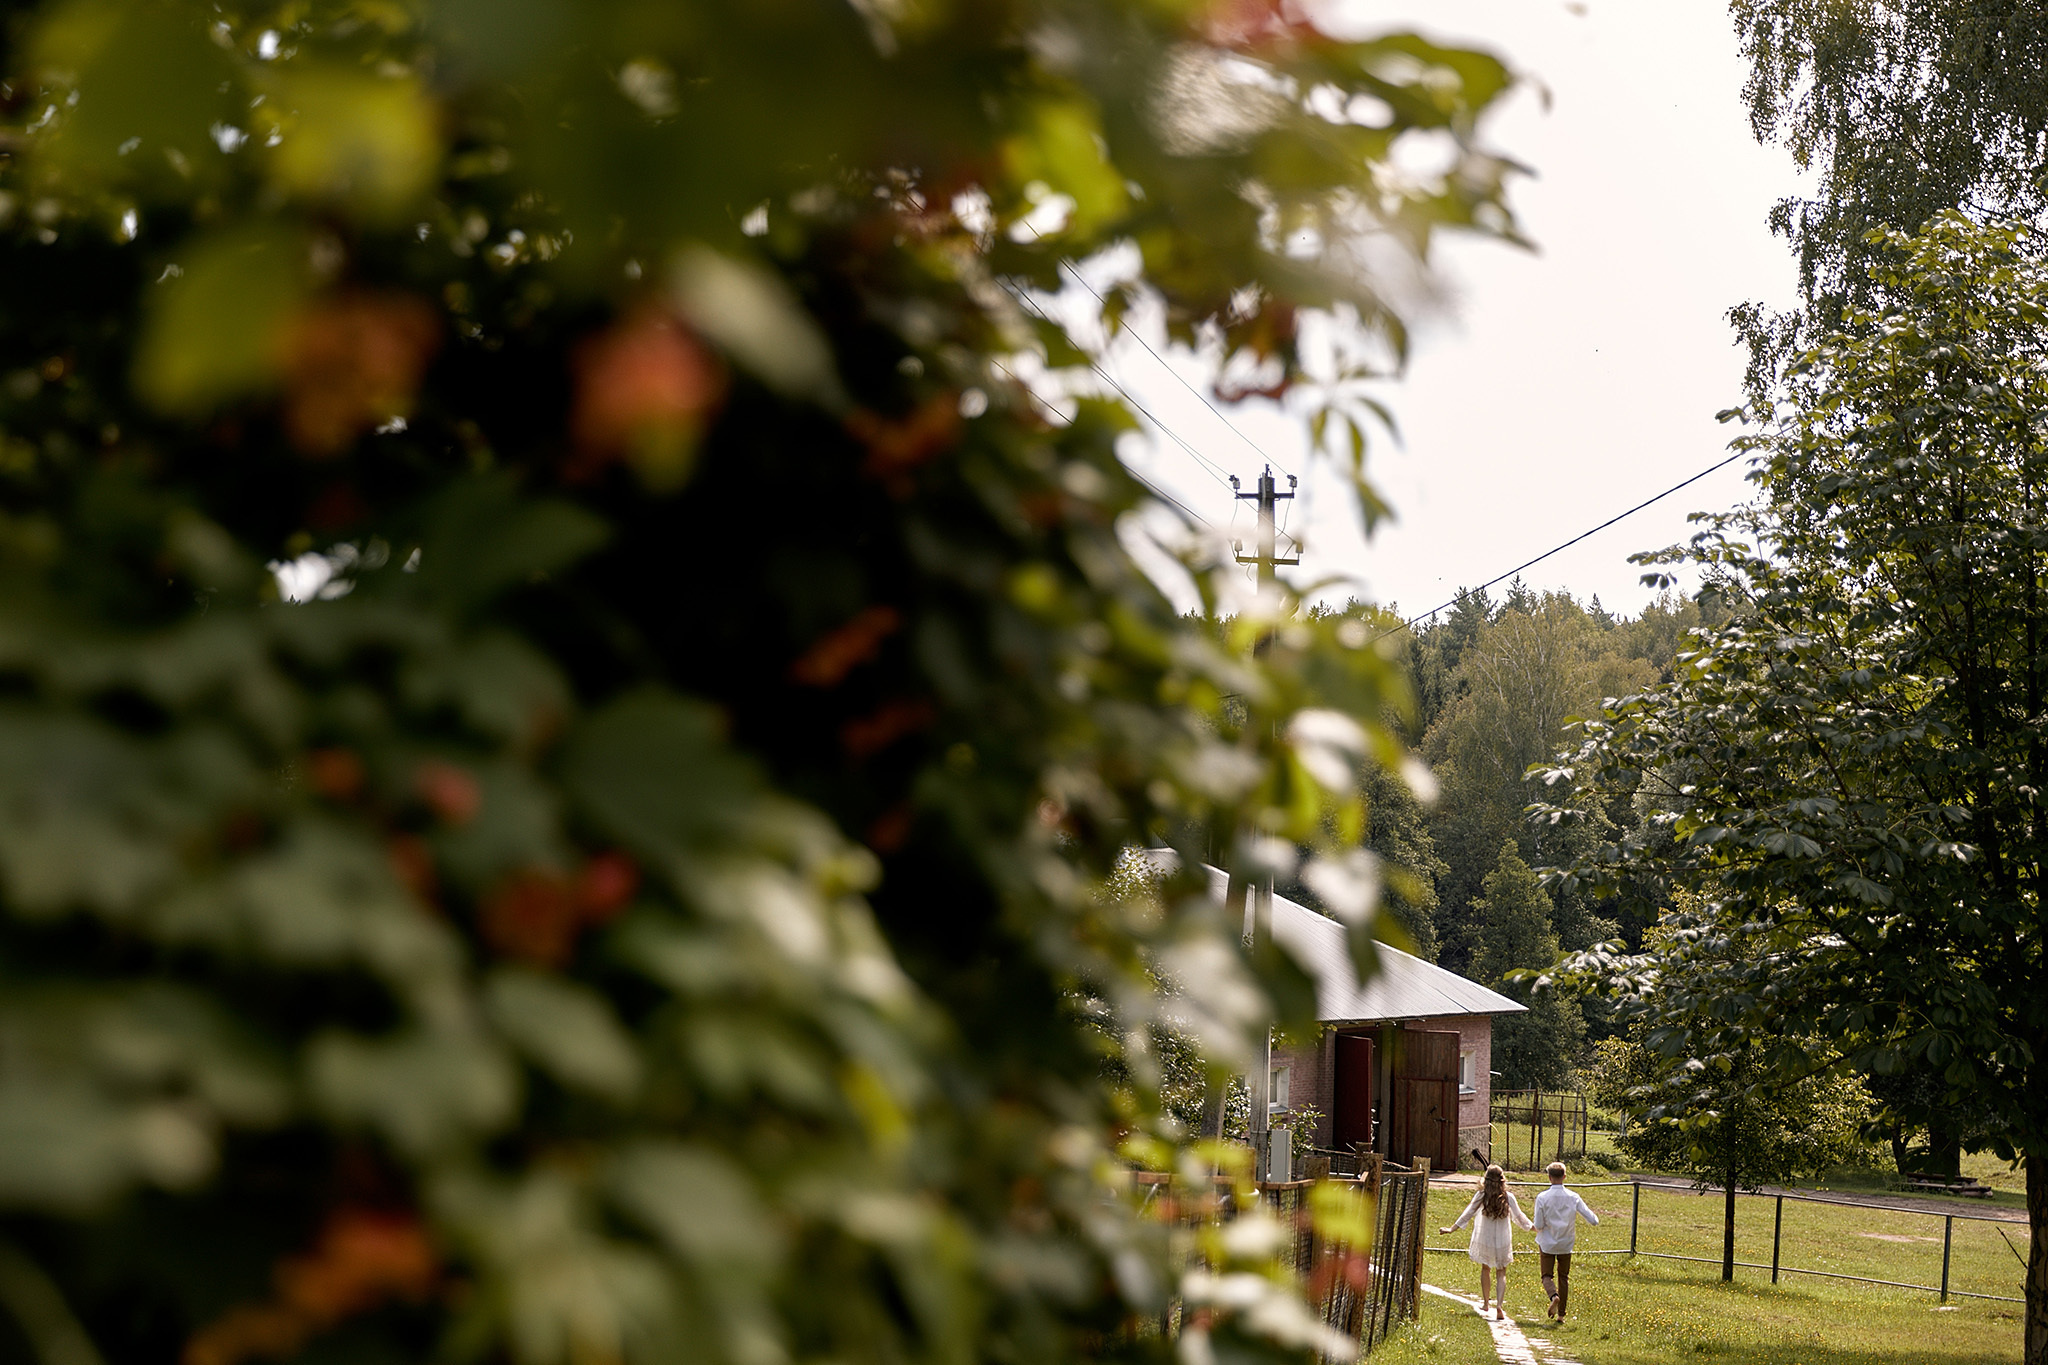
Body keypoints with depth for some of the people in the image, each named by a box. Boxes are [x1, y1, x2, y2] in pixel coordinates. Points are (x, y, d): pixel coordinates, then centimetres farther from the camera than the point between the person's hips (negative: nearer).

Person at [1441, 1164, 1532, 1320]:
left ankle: (1485, 1303, 28)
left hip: (1484, 1240, 0)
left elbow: (1468, 1213, -6)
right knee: (1501, 1273, 7)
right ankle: (1499, 1305, -10)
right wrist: (1533, 1226, 18)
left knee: (1485, 1269, 21)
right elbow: (1519, 1217, 1)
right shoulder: (1508, 1198, -9)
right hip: (1503, 1241, 0)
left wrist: (1452, 1229, 2)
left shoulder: (1481, 1196, -9)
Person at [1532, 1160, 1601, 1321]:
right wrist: (1596, 1219, 15)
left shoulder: (1542, 1198, -15)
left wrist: (1538, 1228, 9)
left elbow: (1538, 1225, -15)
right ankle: (1561, 1313, 16)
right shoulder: (1573, 1197, -9)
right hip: (1566, 1244, 2)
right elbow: (1592, 1220, -8)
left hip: (1547, 1243, -2)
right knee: (1563, 1277, 15)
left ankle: (1554, 1296, -24)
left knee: (1547, 1275, 8)